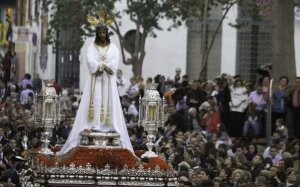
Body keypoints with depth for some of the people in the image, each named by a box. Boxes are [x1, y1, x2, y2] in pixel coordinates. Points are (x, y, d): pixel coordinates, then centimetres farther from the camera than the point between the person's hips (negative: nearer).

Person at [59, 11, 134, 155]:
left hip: (108, 80, 1)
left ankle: (107, 126, -9)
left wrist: (100, 66, -16)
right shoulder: (91, 47, 6)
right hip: (95, 80, -1)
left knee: (109, 102, -6)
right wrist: (105, 66, -17)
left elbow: (114, 64, -5)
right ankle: (93, 126, -16)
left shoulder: (113, 48, 8)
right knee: (94, 102, -11)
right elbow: (90, 61, -9)